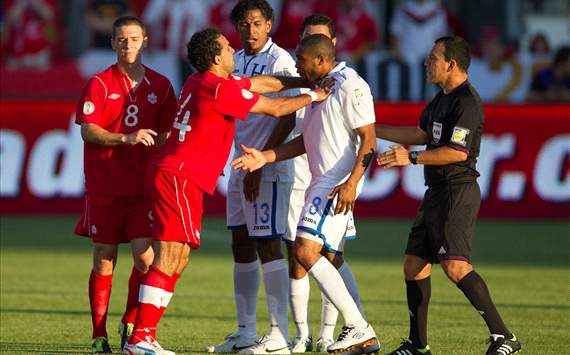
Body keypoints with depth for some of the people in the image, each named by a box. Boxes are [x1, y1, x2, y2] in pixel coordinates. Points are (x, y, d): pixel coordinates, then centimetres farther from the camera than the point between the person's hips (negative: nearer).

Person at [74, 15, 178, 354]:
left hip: (143, 187, 2)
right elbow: (88, 131, -7)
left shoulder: (160, 85, 9)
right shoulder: (100, 84, 0)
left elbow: (166, 135, 16)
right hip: (104, 187, -2)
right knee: (104, 261, 1)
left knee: (146, 257, -10)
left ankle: (131, 325, 8)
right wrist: (126, 138, -20)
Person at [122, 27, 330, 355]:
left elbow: (259, 83, 26)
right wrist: (313, 97, 10)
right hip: (179, 177, -10)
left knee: (176, 264, 10)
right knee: (169, 260, -12)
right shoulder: (220, 89, -13)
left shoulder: (203, 80, 15)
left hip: (171, 177, 10)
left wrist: (300, 81, 24)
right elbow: (275, 108, -5)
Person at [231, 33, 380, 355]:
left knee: (306, 251, -18)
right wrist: (265, 157, 14)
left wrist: (351, 183, -24)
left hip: (339, 182, -10)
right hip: (322, 182, 10)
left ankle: (359, 329, -16)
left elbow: (369, 139, -16)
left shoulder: (350, 86, -11)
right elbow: (306, 141, 23)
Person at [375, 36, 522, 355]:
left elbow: (458, 151, -22)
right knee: (414, 263, 12)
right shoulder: (443, 98, 17)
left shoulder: (466, 102, -15)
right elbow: (420, 134, 29)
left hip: (458, 191, -11)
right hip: (438, 193, 11)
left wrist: (412, 158, -18)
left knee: (455, 266, -22)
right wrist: (372, 129, 30)